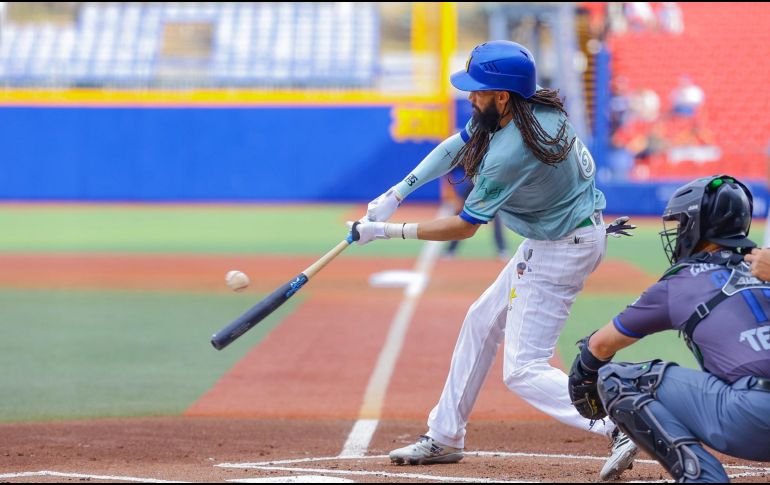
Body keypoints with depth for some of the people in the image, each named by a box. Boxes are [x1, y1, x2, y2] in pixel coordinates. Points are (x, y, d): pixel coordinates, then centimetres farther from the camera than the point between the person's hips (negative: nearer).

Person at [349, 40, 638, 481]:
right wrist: (397, 193, 0)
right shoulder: (537, 105, -5)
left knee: (524, 370, -8)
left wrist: (385, 231, -12)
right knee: (482, 323, 20)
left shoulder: (509, 154, -30)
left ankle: (621, 428, -20)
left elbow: (464, 227, -19)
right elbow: (457, 146, 7)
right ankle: (445, 437, 31)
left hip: (561, 251, -10)